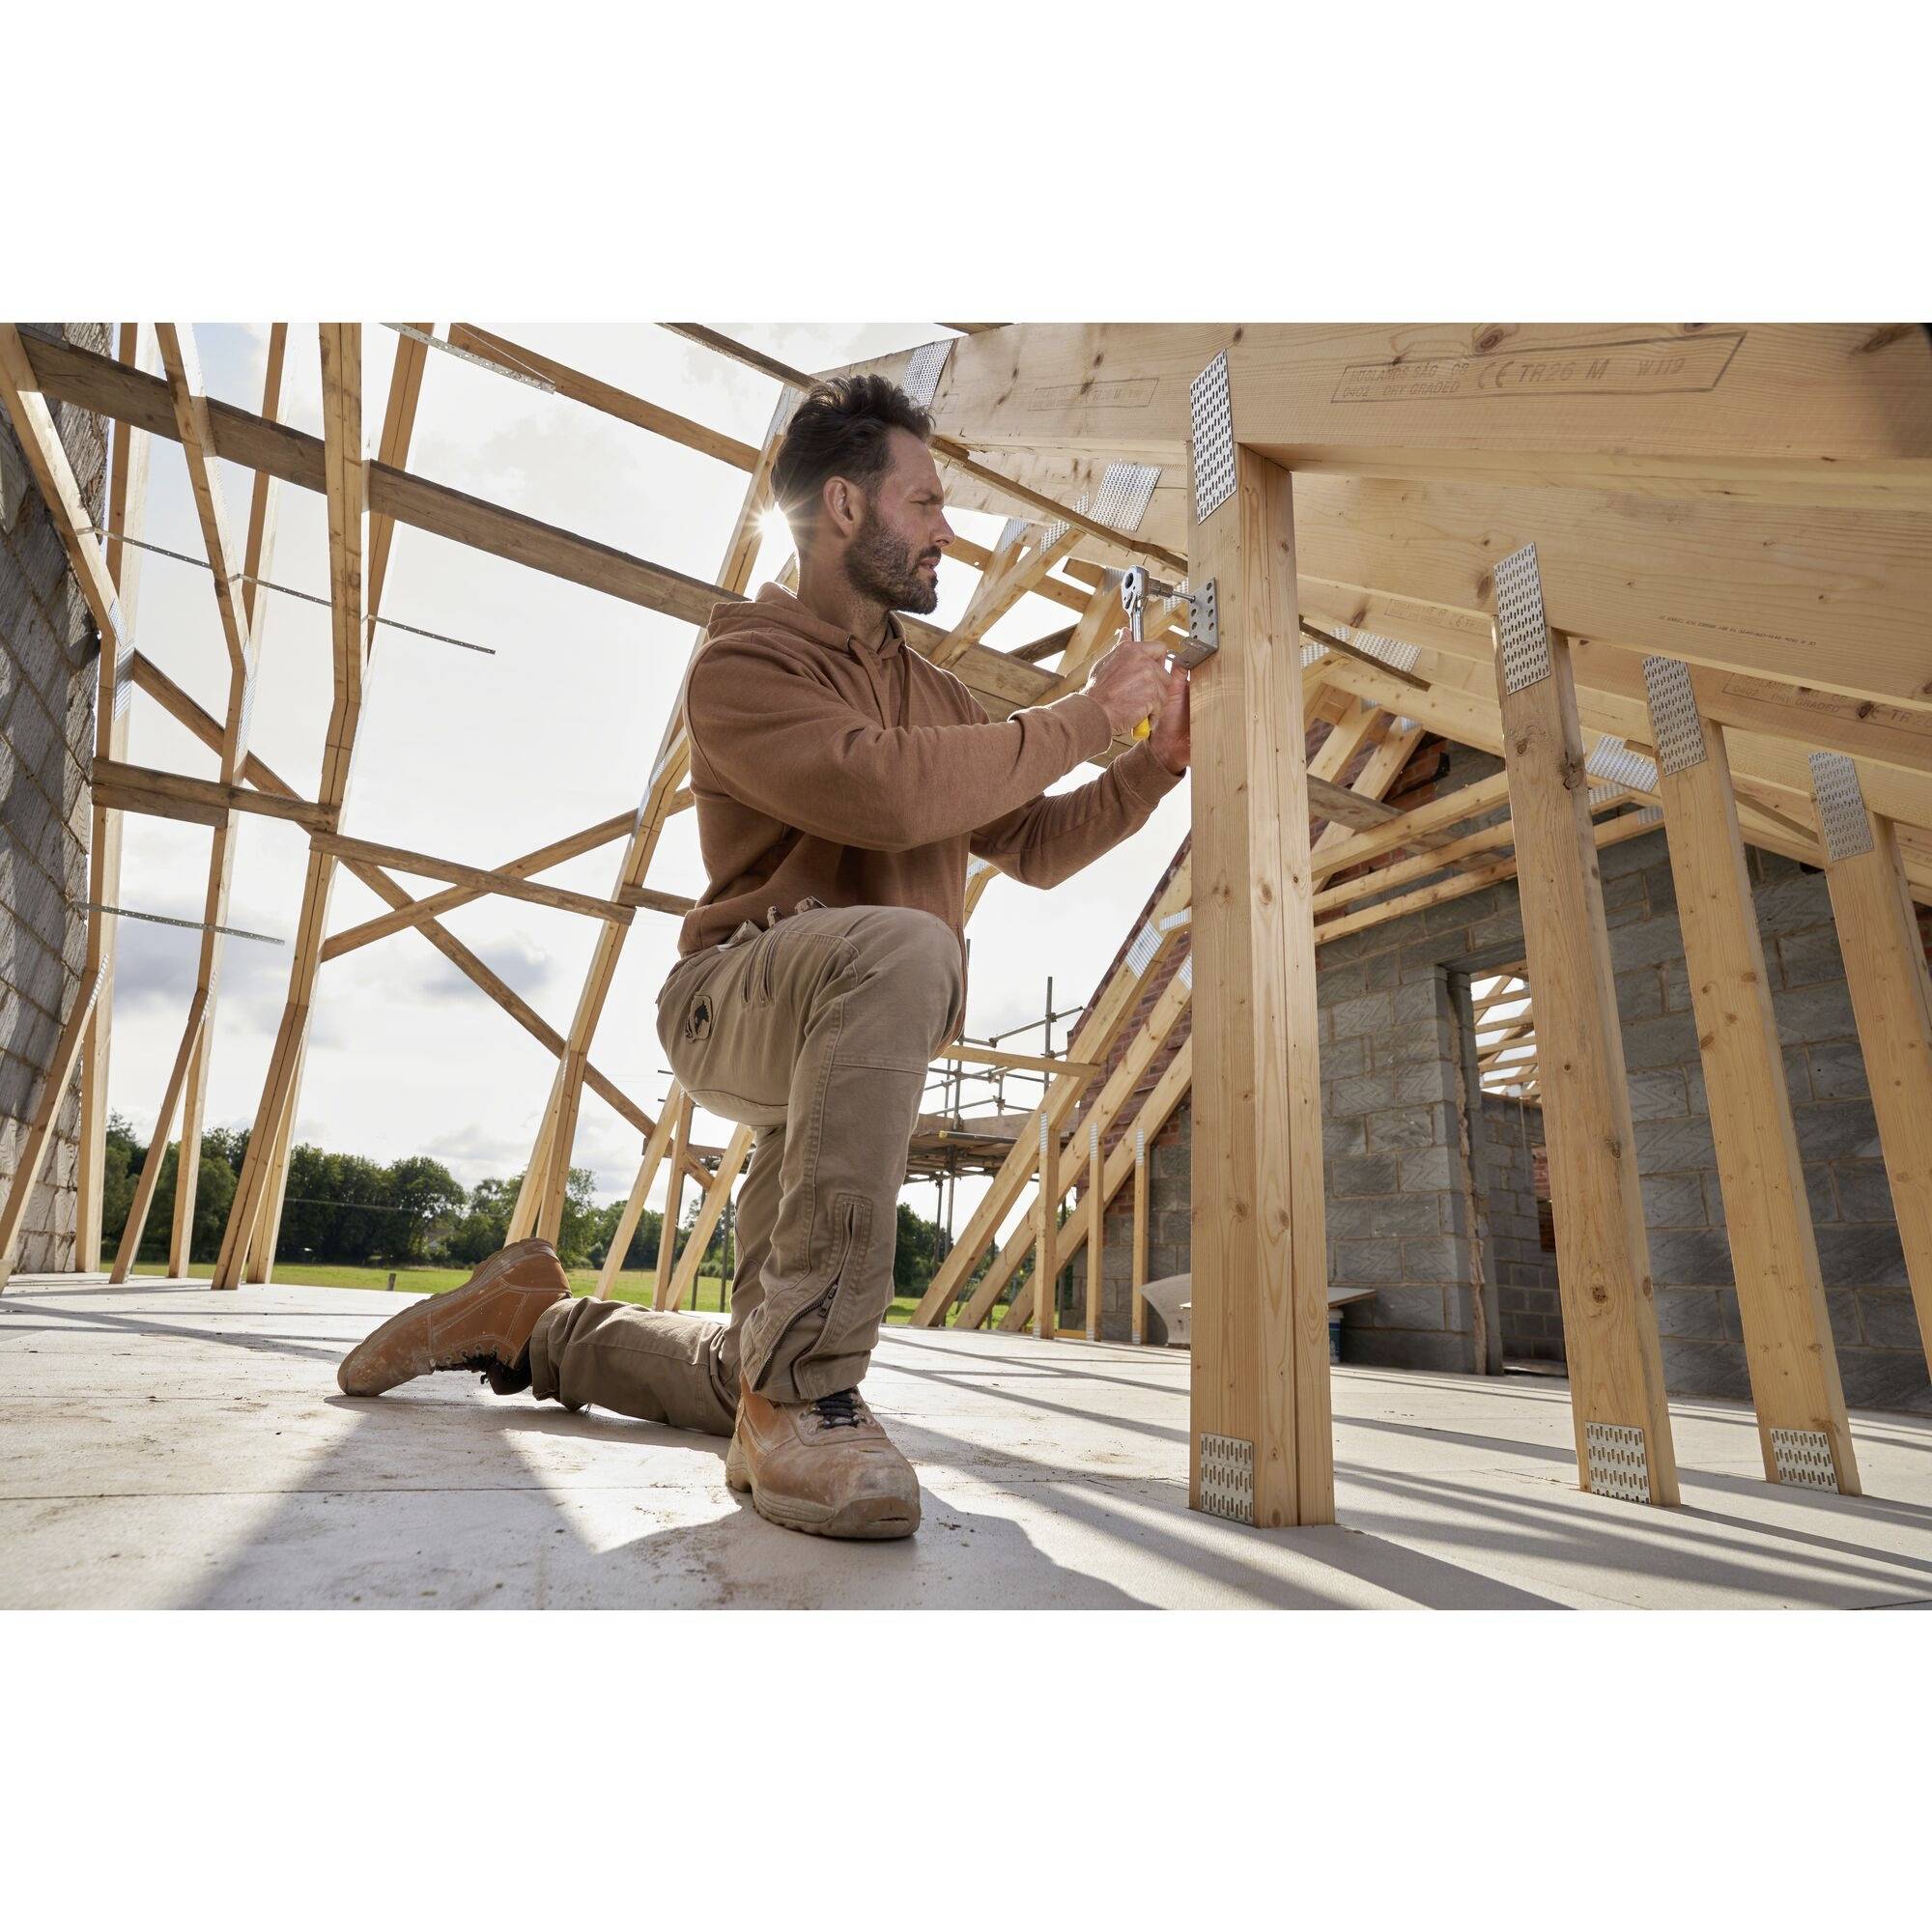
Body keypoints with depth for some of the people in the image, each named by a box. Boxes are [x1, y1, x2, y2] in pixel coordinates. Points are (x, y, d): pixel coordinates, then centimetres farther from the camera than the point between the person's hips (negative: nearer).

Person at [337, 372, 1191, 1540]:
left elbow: (1035, 847, 16)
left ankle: (533, 1323, 34)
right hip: (742, 1002, -7)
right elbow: (886, 790, -26)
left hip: (855, 1054, 7)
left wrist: (1156, 760, 4)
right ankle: (802, 1391, -31)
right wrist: (1086, 720, -16)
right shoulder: (745, 665, -7)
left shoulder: (933, 694, 16)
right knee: (903, 948, -42)